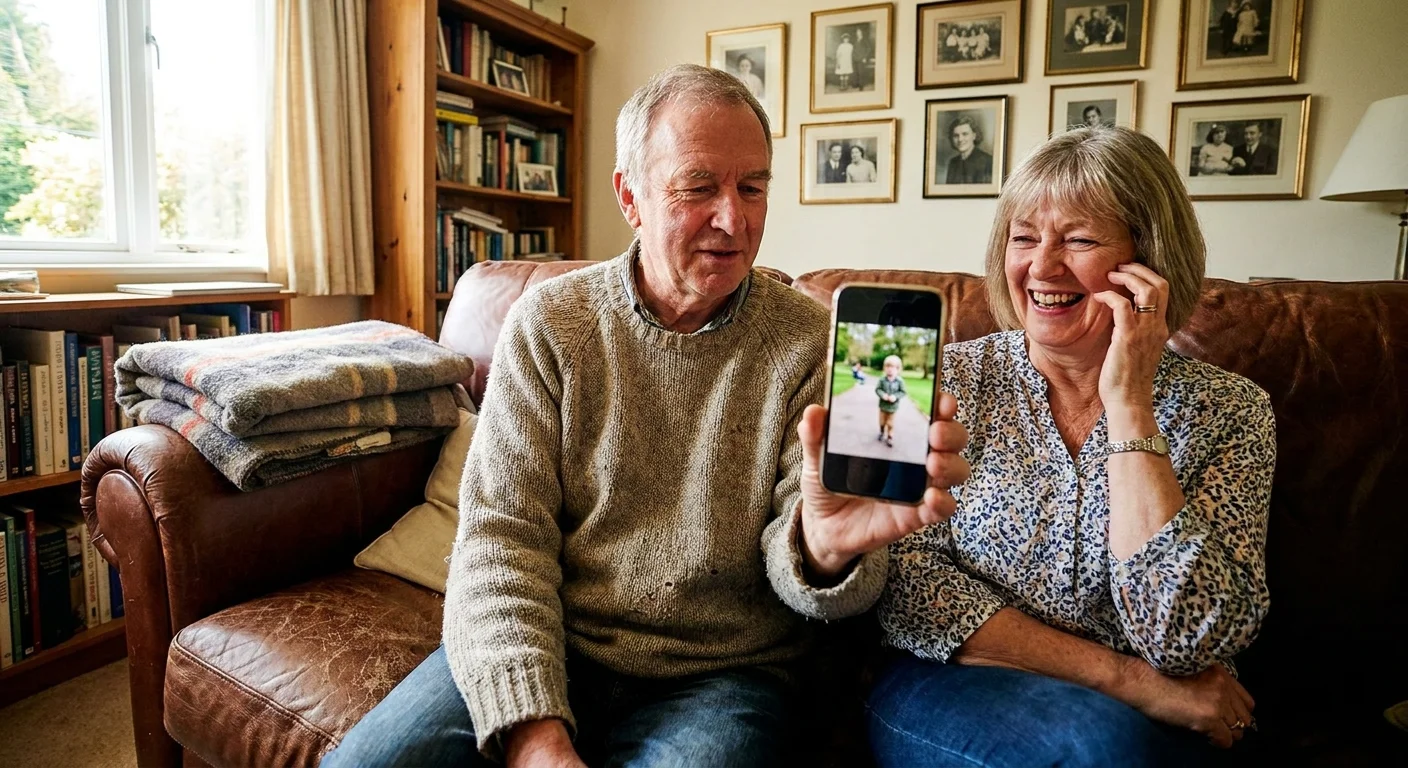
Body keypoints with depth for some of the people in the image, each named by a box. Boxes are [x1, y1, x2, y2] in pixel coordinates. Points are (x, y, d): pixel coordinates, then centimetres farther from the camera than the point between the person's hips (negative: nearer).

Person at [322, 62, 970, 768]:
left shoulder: (810, 345, -4)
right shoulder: (547, 321, -2)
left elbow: (800, 556, -7)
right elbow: (500, 531, -7)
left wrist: (824, 548, -32)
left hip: (717, 676, -1)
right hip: (539, 658, 2)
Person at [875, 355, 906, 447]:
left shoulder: (900, 381, -13)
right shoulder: (882, 379, -10)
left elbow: (903, 392, -10)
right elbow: (877, 389, -7)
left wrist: (895, 396, -26)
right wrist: (882, 394, -26)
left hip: (893, 406, -2)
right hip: (883, 404, 2)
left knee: (890, 423, 8)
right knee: (882, 421, 18)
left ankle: (890, 437, 22)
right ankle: (882, 433, 42)